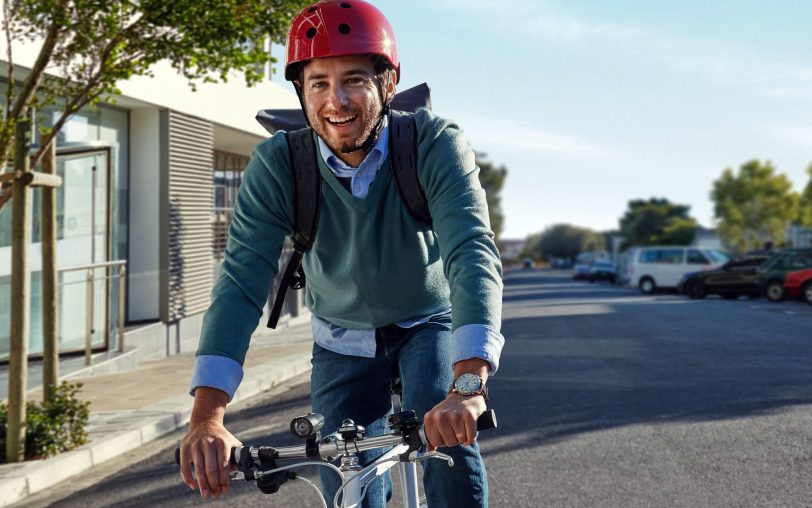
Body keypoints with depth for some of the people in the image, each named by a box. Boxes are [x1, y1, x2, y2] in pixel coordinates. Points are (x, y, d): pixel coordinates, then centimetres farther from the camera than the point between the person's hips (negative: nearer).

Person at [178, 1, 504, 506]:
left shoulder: (436, 144, -27)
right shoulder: (277, 164, -23)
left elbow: (473, 255, -40)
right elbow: (242, 281, -30)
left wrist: (468, 384, -57)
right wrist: (207, 417, -44)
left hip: (430, 323, -1)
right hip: (343, 340, 2)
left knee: (450, 440, -27)